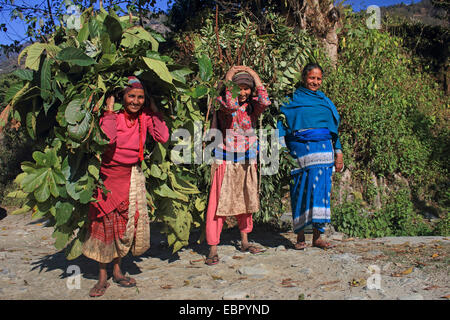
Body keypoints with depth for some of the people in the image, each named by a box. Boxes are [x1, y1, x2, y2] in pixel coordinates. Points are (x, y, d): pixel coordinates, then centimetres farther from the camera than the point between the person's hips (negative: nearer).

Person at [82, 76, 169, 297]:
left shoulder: (144, 117, 0)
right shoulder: (112, 115, -11)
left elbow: (163, 137, -10)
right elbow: (108, 138, -28)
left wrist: (154, 111, -8)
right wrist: (110, 110, -23)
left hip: (133, 176, 3)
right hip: (109, 175, -3)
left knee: (129, 223, 5)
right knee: (106, 223, 1)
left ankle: (117, 270, 24)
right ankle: (102, 276, 14)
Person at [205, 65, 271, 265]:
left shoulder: (252, 106, 4)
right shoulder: (224, 104, -7)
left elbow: (265, 102, -18)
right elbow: (230, 106, -31)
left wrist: (253, 74, -12)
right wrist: (228, 79, -19)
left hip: (247, 162, 5)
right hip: (225, 161, -5)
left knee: (246, 201, 15)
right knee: (220, 203, -6)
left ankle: (245, 242, 31)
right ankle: (213, 249, -1)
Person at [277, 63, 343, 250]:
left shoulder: (325, 101, 19)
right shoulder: (293, 100, 8)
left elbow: (334, 129, 20)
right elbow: (281, 123, 5)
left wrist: (338, 152, 15)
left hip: (323, 149, 3)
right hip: (301, 149, -3)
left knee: (320, 190, -1)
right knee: (301, 191, -2)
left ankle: (317, 236, 6)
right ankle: (300, 236, 7)